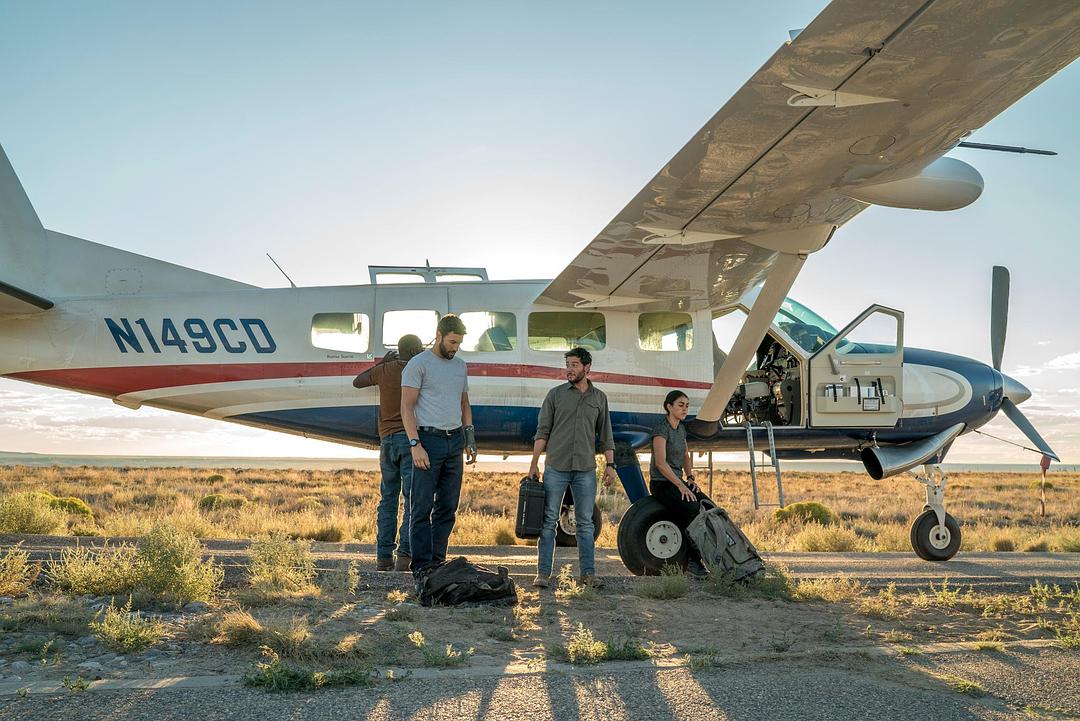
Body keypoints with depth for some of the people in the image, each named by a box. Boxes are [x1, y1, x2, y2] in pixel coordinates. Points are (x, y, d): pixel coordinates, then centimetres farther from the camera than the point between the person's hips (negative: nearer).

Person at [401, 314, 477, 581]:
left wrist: (469, 437, 13)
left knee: (448, 507, 9)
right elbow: (407, 407, -10)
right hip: (429, 440, -7)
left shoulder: (460, 366, 15)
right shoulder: (418, 364, -6)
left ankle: (438, 561, 17)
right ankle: (422, 566, -2)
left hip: (455, 441, 7)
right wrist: (415, 444, -18)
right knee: (423, 506, -4)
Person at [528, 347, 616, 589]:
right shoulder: (555, 394, 5)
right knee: (549, 521, 0)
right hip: (556, 468, -1)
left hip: (586, 469, 1)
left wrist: (610, 464, 4)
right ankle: (543, 573, 3)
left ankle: (588, 573, 10)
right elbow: (542, 431, 3)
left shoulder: (599, 398, 11)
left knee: (585, 523, 5)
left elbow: (605, 435, 13)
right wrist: (534, 464, -4)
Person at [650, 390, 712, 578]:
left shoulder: (681, 428, 12)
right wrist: (681, 485, -26)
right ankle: (693, 560, -19)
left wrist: (690, 478, 5)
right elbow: (661, 462, -23)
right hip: (662, 484, -8)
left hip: (678, 482, 8)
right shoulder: (661, 428, -14)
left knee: (711, 508, -15)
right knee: (695, 511, -29)